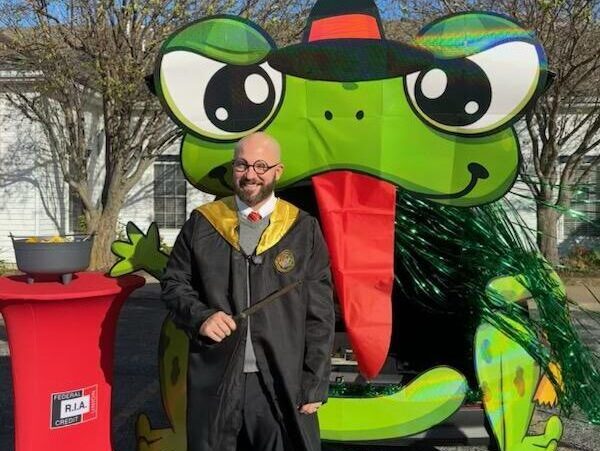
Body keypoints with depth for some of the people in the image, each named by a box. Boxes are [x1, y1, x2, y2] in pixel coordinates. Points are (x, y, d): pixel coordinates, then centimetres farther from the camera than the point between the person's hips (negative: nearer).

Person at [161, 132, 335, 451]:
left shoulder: (304, 230, 0)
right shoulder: (202, 222, 5)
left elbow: (320, 314, 0)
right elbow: (174, 283, 12)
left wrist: (315, 384, -3)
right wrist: (200, 316, -9)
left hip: (283, 383, -1)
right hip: (213, 380, 2)